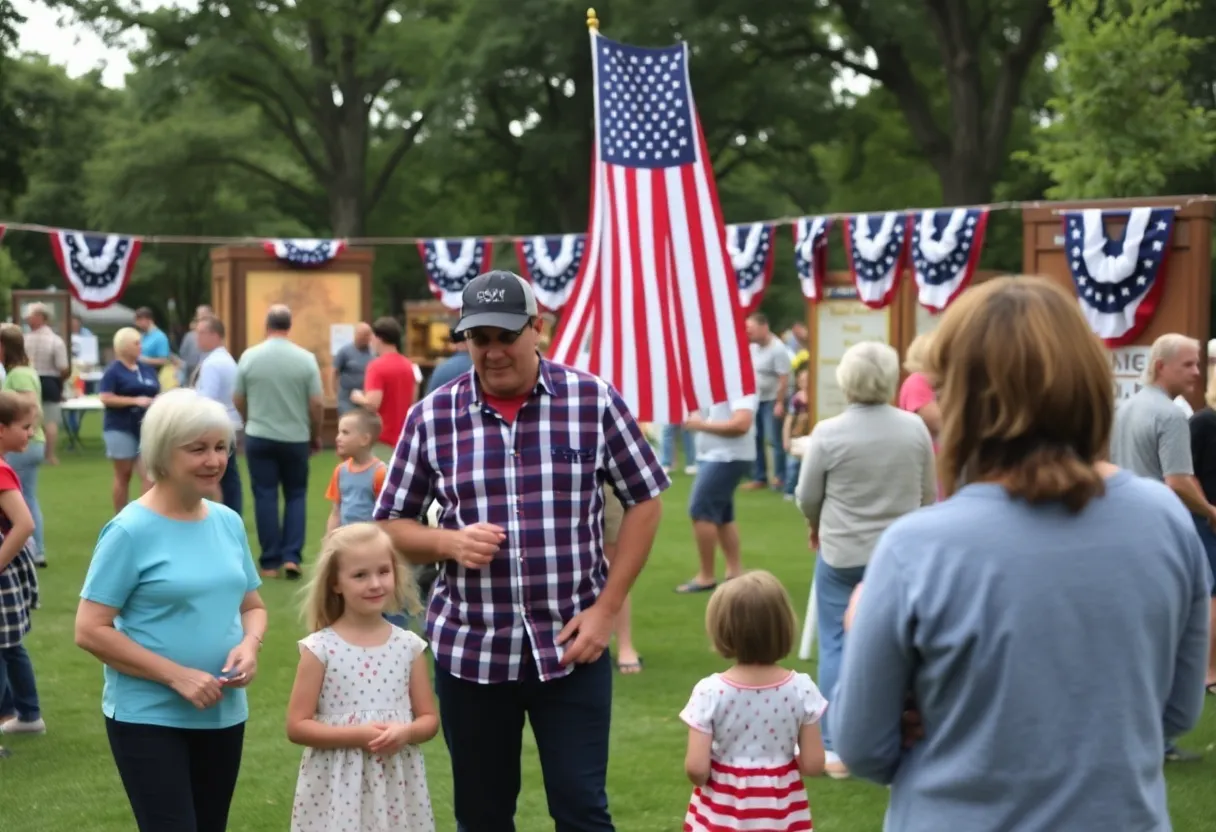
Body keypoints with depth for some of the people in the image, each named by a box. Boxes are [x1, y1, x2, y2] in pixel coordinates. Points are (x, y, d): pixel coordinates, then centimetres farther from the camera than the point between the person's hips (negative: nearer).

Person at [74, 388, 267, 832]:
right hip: (147, 717, -6)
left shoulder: (228, 522, 3)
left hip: (223, 714, 6)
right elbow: (90, 631, -16)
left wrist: (249, 645, -9)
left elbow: (252, 606, 14)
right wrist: (176, 675, -21)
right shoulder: (131, 531, -14)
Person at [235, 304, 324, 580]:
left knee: (265, 497, 6)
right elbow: (316, 404, -7)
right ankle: (291, 556, 1)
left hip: (259, 437, 0)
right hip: (296, 438, 0)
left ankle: (270, 562, 7)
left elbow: (238, 400, 3)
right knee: (296, 496, 12)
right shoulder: (306, 358, -8)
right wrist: (316, 435, 10)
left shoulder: (249, 356, -5)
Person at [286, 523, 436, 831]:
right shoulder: (320, 648, -7)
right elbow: (297, 726, -8)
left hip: (396, 787, 3)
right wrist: (356, 735, -18)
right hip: (337, 788, -3)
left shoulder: (409, 646, 1)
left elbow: (429, 719, 7)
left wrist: (406, 732, -15)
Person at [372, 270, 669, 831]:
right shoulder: (431, 416, 0)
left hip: (571, 644, -1)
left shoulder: (593, 401, -3)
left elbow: (644, 500, 3)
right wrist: (450, 542, -15)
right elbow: (391, 525, 7)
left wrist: (607, 608, -5)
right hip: (469, 647, 2)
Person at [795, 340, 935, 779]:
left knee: (837, 646, 7)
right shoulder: (915, 428, -3)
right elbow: (929, 495, 6)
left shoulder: (828, 433, -11)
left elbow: (806, 498, -1)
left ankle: (835, 747, 9)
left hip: (842, 553, -2)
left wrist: (818, 526, 20)